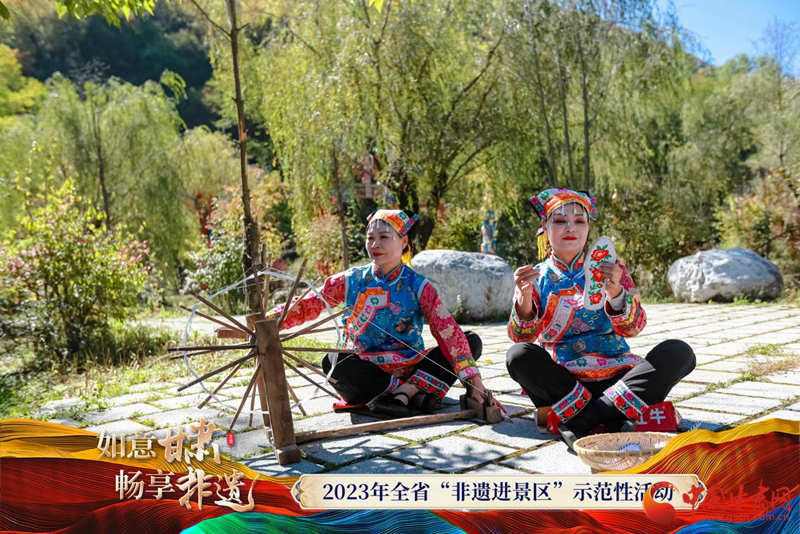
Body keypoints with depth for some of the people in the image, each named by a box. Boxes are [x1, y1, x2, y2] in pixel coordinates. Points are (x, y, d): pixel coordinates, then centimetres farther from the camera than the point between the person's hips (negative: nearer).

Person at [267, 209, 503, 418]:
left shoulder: (418, 286, -3)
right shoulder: (351, 281, 1)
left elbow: (448, 331, -15)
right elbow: (306, 306, -5)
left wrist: (474, 381, -26)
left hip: (411, 370, 1)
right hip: (366, 372, -1)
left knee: (472, 341, -16)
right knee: (333, 361, -33)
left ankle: (402, 393, -25)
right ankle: (414, 394, -25)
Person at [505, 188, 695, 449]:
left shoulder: (611, 269, 5)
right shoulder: (537, 278, 5)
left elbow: (633, 328, -6)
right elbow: (521, 338, -7)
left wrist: (615, 292, -26)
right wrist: (525, 298, -27)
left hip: (618, 376, 1)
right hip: (563, 382, -1)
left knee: (679, 351, -21)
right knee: (518, 355, -27)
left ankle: (582, 419, -27)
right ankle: (614, 418, -26)